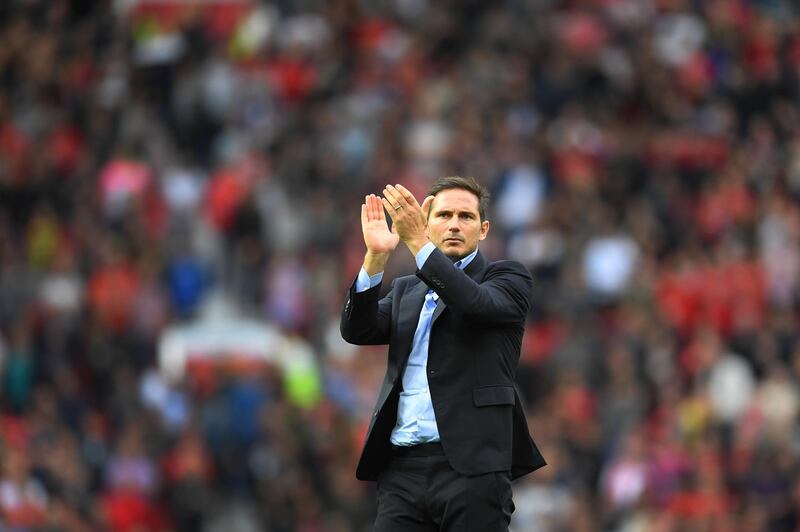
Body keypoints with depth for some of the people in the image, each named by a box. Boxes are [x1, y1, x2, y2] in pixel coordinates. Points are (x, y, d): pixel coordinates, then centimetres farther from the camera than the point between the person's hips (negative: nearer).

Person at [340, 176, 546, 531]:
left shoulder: (506, 278, 8)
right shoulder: (405, 291, 21)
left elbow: (479, 304, -14)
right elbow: (357, 330, 4)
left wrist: (417, 242, -21)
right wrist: (376, 257, -10)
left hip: (471, 466, -4)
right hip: (402, 468, 4)